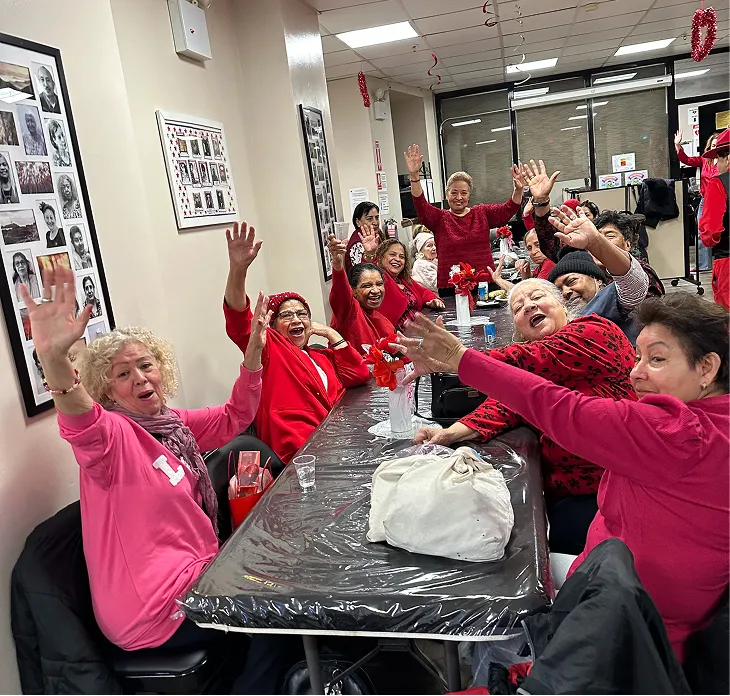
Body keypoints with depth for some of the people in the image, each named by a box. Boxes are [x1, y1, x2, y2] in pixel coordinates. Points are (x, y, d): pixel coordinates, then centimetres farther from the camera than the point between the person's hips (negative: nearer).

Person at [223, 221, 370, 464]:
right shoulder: (269, 348, 12)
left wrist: (331, 333, 13)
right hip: (301, 448, -6)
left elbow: (359, 375, 9)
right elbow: (238, 322, -8)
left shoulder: (323, 356, 26)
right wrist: (238, 269, -23)